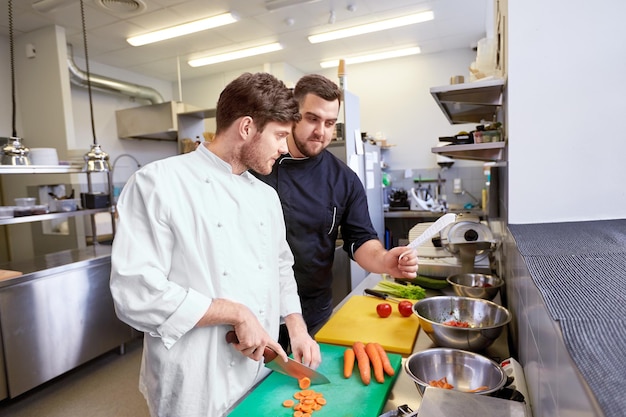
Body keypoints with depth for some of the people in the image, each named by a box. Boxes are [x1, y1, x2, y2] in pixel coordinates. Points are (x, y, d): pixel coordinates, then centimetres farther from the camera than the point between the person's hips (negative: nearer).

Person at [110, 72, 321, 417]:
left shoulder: (266, 196, 5)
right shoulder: (157, 184, -17)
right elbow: (137, 293, -23)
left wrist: (297, 328, 1)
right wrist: (236, 312, -20)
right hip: (196, 388, -6)